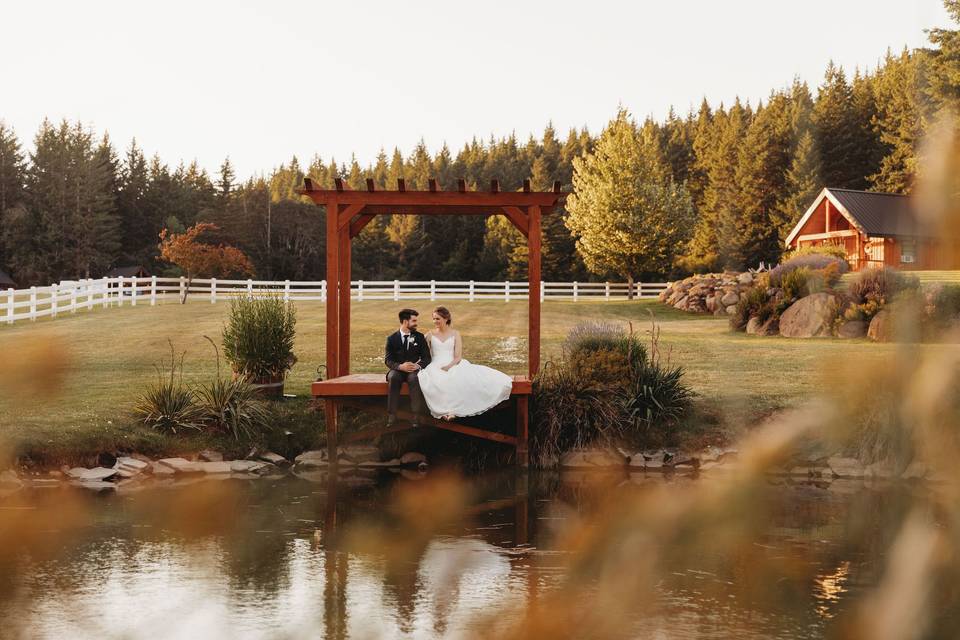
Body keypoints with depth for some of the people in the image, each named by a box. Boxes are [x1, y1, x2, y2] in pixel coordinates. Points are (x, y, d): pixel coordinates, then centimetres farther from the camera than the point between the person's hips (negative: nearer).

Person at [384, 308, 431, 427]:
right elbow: (388, 360, -2)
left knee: (414, 378, -35)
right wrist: (400, 366, -23)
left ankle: (416, 415, -36)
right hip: (397, 370, 0)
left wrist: (418, 365, -19)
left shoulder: (419, 337, 7)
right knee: (393, 377, -35)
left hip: (414, 370, 0)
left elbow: (426, 358, 3)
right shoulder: (392, 338, 3)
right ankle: (392, 415, -34)